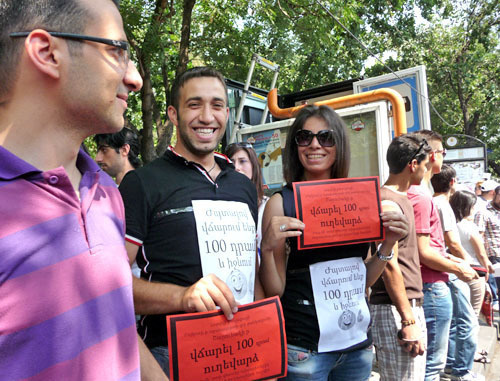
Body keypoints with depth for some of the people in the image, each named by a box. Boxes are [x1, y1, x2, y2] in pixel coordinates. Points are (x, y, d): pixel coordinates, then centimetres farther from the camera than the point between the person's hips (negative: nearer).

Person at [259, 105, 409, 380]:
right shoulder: (281, 203, -10)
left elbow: (362, 280, 9)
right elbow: (274, 291, -10)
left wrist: (388, 244, -4)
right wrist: (267, 248, -26)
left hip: (358, 341, 5)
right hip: (304, 347, -4)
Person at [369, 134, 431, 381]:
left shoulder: (401, 199, 15)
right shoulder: (388, 203, -16)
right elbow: (389, 266, -20)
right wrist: (408, 321, -20)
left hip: (410, 307, 10)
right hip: (395, 311, -10)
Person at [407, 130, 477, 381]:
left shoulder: (415, 192, 12)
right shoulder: (421, 196, -20)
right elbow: (423, 253, -21)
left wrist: (453, 261, 17)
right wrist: (458, 269, -8)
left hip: (431, 287, 10)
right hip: (433, 288, -10)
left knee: (431, 360, 21)